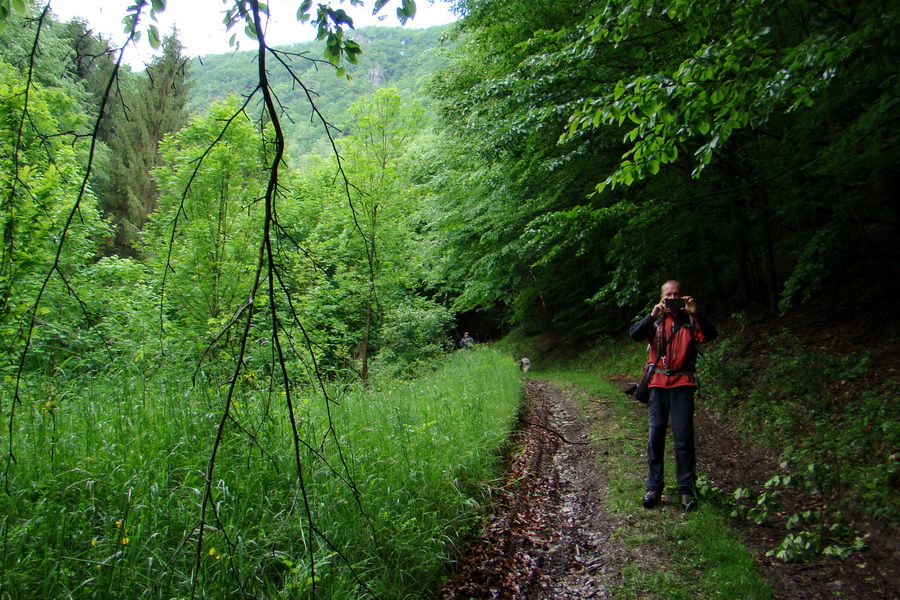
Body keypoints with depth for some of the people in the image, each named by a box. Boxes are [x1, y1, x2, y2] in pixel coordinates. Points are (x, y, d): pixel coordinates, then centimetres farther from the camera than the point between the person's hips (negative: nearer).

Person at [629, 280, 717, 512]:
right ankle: (653, 488, 7)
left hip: (683, 384, -1)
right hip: (658, 383, 1)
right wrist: (653, 315, -19)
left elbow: (709, 335, -8)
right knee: (655, 434, 1)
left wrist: (695, 314, -20)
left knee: (684, 436, -2)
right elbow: (635, 335, -7)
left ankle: (686, 489, 5)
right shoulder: (655, 321, 9)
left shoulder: (690, 321, 8)